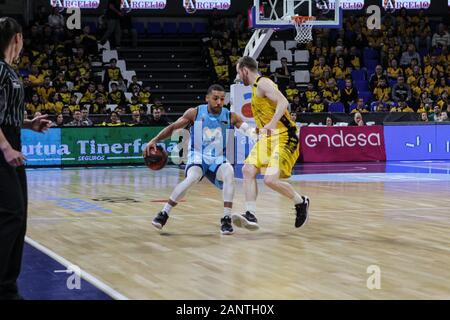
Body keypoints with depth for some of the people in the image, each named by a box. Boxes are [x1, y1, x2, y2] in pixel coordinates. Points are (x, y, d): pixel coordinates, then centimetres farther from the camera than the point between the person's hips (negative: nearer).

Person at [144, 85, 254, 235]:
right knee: (193, 177, -33)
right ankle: (163, 214, -23)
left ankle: (226, 219, -24)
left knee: (229, 173, -31)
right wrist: (155, 140, -15)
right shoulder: (195, 113, -8)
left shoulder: (230, 116, -5)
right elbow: (173, 127, -3)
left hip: (218, 159, 2)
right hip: (197, 157, -2)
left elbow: (249, 130, -10)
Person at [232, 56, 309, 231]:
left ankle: (301, 202, 5)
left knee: (271, 179, -20)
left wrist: (271, 124, -34)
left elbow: (283, 102, -26)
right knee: (248, 170, -4)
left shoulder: (263, 83, -12)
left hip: (283, 137, -10)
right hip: (268, 137, 10)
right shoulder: (256, 86, 19)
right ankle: (251, 216, -8)